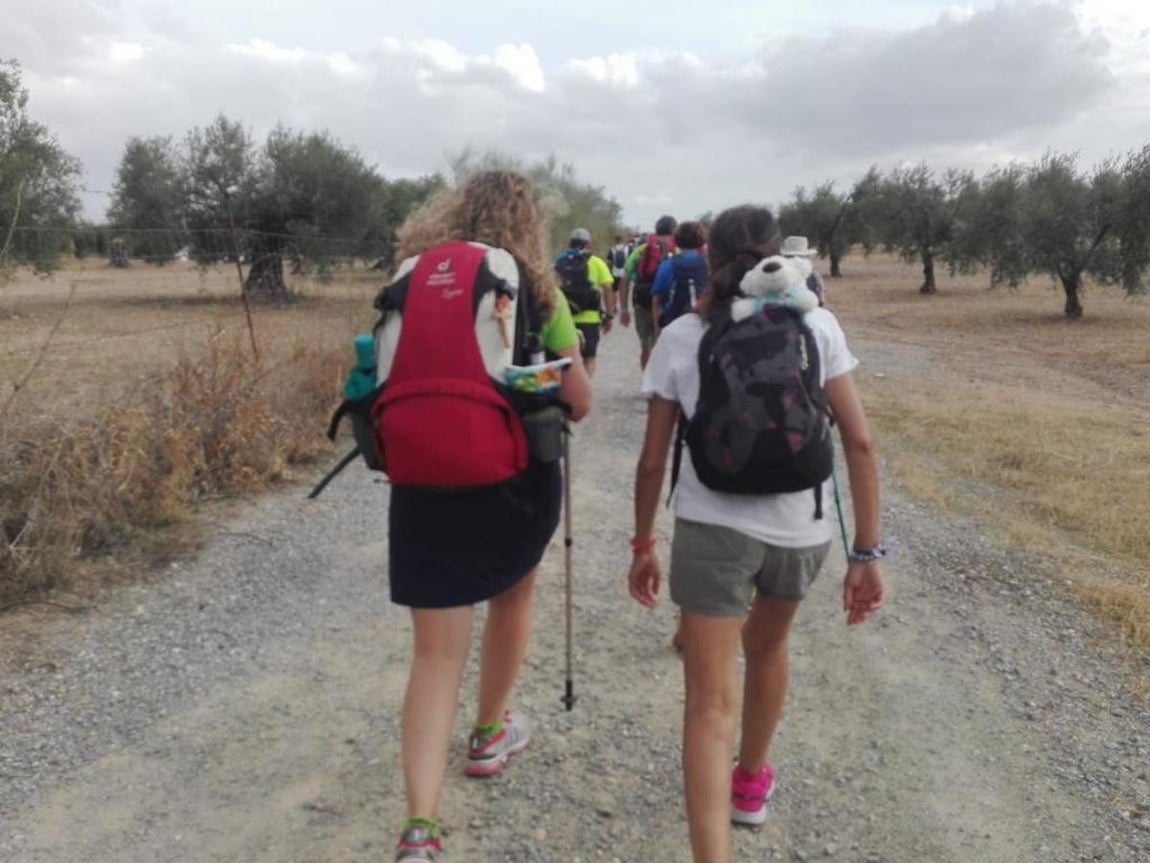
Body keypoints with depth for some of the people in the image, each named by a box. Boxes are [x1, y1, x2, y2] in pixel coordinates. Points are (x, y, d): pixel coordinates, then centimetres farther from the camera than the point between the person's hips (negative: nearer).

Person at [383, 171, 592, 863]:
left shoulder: (411, 280, 4)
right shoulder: (535, 288, -3)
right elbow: (579, 403, -2)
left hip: (423, 482, 1)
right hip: (515, 477, -1)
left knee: (436, 652, 5)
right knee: (512, 598, 26)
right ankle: (490, 736, 44)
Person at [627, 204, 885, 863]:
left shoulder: (681, 337, 0)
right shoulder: (816, 325, 0)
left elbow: (652, 461, 1)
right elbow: (860, 444, -5)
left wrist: (643, 544, 13)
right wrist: (868, 552, 0)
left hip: (712, 526, -2)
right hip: (801, 529, 3)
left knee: (709, 703, 2)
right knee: (768, 644, 29)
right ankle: (751, 781, 51)